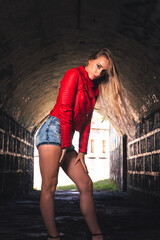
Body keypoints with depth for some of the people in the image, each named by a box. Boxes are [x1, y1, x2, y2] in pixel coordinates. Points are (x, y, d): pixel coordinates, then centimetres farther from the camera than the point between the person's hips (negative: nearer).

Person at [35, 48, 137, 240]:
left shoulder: (94, 89, 22)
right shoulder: (75, 74, -1)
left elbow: (86, 122, 17)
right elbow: (64, 109, -11)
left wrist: (82, 151, 9)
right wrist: (65, 144, -13)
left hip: (66, 139, 8)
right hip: (53, 130, -8)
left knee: (86, 184, 3)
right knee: (49, 186, -10)